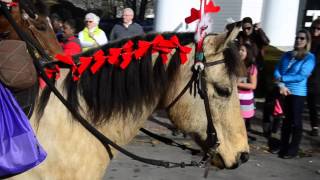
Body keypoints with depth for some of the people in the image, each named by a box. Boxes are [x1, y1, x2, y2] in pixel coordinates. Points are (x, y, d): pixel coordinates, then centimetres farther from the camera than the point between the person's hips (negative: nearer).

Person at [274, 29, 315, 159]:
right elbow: (277, 71, 2)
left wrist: (282, 78, -16)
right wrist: (281, 85, -14)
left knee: (296, 121, 2)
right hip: (284, 92, 5)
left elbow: (301, 76, -16)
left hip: (298, 93, -5)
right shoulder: (287, 55, 9)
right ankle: (283, 145, 28)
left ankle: (293, 150, 12)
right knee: (285, 119, 15)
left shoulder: (309, 57, -6)